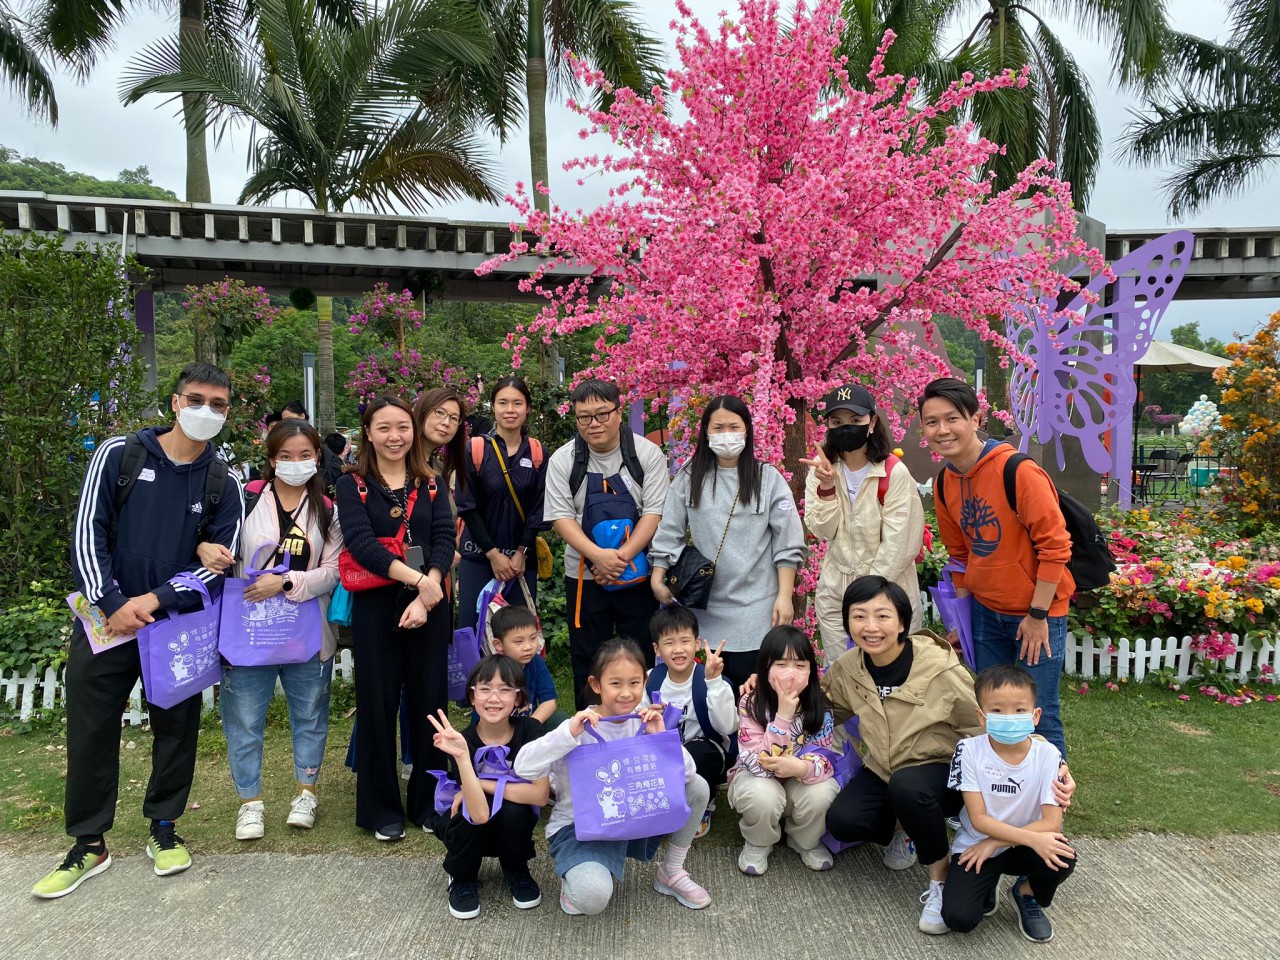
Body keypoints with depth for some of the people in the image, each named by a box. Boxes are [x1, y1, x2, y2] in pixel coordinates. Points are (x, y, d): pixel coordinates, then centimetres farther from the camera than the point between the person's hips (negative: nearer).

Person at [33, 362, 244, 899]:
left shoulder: (223, 485, 1)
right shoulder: (119, 455, -1)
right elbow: (88, 532, -5)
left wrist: (155, 599, -14)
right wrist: (111, 604, -13)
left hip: (179, 626, 1)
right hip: (107, 619, 0)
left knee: (176, 729, 9)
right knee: (90, 732, 7)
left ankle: (164, 830, 28)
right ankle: (89, 844, 23)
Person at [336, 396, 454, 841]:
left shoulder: (432, 484, 8)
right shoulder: (353, 485, 2)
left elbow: (444, 540, -3)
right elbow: (360, 542, -12)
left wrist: (425, 596, -18)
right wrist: (417, 578, -21)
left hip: (429, 604, 2)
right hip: (375, 606, -2)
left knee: (429, 701, 7)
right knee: (378, 704, 5)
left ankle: (430, 801, 22)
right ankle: (381, 808, 19)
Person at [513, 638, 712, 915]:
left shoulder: (644, 721, -7)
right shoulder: (583, 727, -19)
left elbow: (687, 772, -12)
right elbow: (523, 767, -28)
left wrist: (660, 737, -25)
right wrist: (569, 733, -36)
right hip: (579, 826, -4)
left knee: (697, 787, -11)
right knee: (592, 897, -34)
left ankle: (671, 872, 9)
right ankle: (577, 875, 6)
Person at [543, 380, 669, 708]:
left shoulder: (647, 453, -4)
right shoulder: (563, 460, -1)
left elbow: (655, 511, -8)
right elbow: (560, 516, -6)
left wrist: (622, 556, -19)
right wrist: (598, 555, -20)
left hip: (638, 574, -1)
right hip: (585, 576, 1)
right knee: (587, 657, 10)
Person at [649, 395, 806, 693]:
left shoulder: (768, 478, -2)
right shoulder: (690, 477, 3)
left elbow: (788, 543, -2)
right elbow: (670, 532, 7)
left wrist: (785, 595, -6)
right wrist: (658, 578, 0)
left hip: (754, 607, -2)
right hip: (702, 605, 2)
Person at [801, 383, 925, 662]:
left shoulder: (895, 473, -13)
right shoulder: (822, 468, 0)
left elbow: (896, 544, -14)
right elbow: (822, 531, -6)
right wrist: (826, 487, -20)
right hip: (834, 593, 4)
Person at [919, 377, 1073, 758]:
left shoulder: (1018, 471, -21)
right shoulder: (944, 482, 1)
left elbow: (1055, 545, -18)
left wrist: (1038, 615, -15)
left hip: (1037, 613, -6)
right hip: (985, 610, 6)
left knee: (1036, 717, 2)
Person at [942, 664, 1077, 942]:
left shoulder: (1047, 755, -15)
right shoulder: (969, 750, -18)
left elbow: (1052, 823, -18)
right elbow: (979, 820, -18)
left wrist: (994, 843, -19)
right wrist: (1032, 838, -30)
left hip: (1023, 846, 2)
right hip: (975, 845, -1)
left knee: (1062, 859, -30)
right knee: (958, 917, -22)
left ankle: (1028, 893, 5)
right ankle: (985, 886, 14)